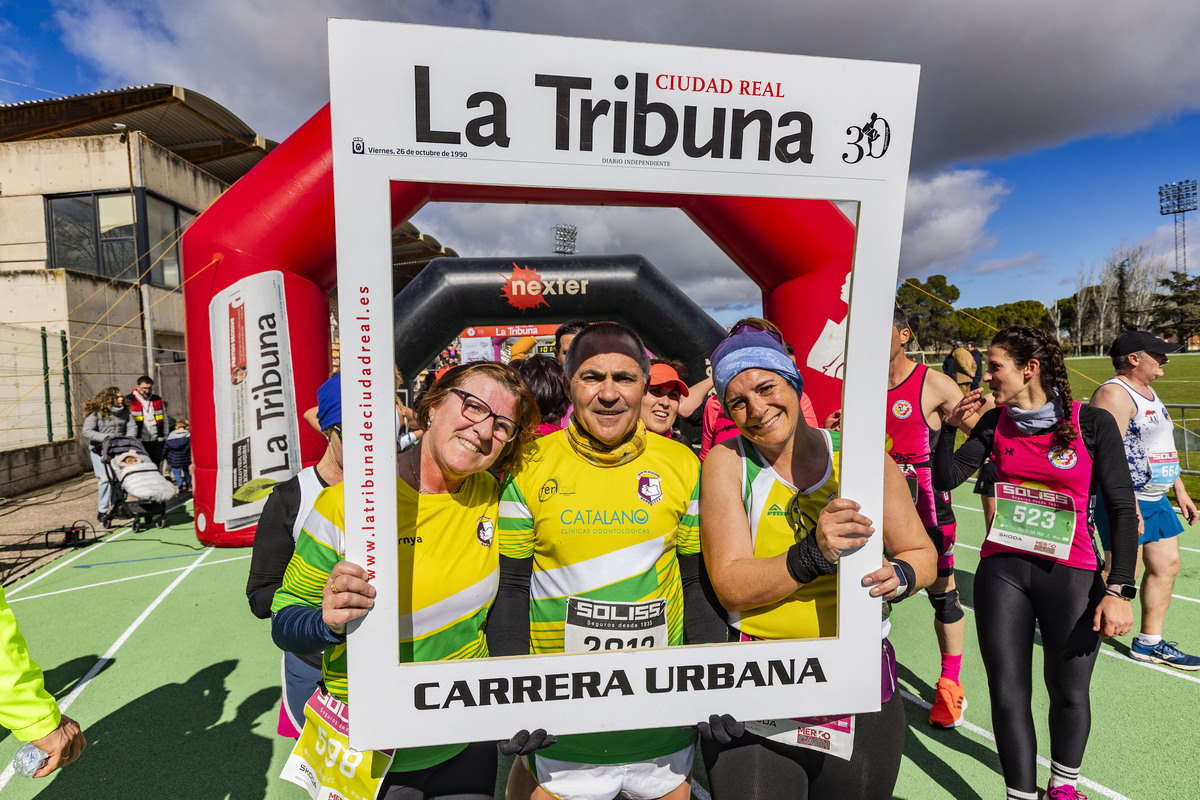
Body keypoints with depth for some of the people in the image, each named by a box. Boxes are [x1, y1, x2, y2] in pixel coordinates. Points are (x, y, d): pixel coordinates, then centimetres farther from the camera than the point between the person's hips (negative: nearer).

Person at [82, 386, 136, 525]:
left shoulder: (124, 412, 5)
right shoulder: (96, 413, -9)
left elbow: (132, 427, 2)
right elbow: (87, 432, -13)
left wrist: (128, 438, -17)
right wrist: (105, 437, -24)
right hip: (100, 450, -4)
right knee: (106, 479, -10)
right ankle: (102, 511, 1)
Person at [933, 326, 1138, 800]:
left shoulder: (1092, 422, -6)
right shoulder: (996, 423, 3)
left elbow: (1123, 510, -6)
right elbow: (945, 480, 1)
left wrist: (1120, 590, -11)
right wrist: (950, 427, -10)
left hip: (1072, 575, -2)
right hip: (1001, 569, 2)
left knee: (1068, 690, 13)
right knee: (1008, 693, 5)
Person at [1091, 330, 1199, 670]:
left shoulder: (1148, 393, 17)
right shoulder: (1114, 394, -17)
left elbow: (1161, 447, 25)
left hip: (1155, 498, 10)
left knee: (1166, 566, 14)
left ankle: (1149, 643, 26)